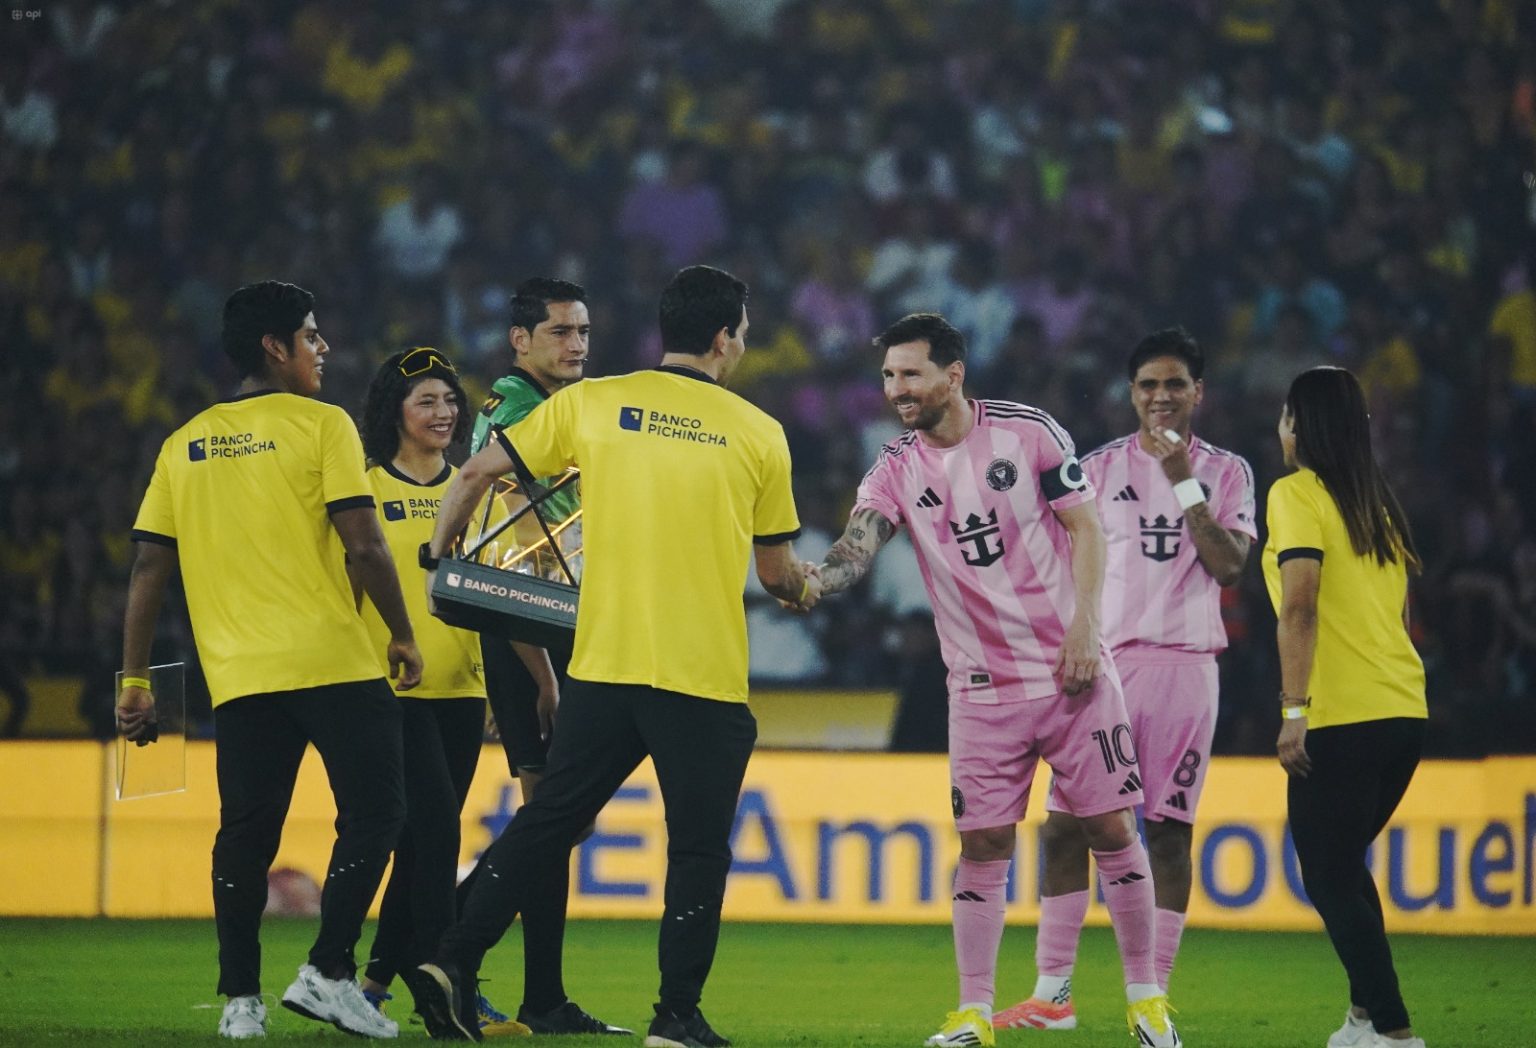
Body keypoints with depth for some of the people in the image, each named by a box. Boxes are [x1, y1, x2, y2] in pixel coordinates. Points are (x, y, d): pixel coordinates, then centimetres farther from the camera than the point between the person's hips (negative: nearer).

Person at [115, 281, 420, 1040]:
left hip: (237, 677, 5)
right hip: (334, 663, -5)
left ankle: (240, 1000, 2)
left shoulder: (184, 445, 11)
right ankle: (327, 973, -7)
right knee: (371, 814, 3)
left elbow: (149, 566, 9)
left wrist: (135, 679, 12)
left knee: (245, 833, 7)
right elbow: (363, 545, -9)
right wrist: (403, 636, 2)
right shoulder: (321, 425, -2)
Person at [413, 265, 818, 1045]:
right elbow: (776, 572, 7)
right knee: (698, 849, 6)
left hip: (603, 666, 2)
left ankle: (456, 962, 5)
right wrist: (804, 591, 30)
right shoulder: (758, 434, 0)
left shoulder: (590, 404, 3)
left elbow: (476, 473, 6)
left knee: (546, 824, 12)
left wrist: (439, 554, 23)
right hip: (706, 678, -2)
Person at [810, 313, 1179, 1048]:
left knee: (1111, 828, 2)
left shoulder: (1027, 432, -6)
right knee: (982, 844, -2)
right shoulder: (896, 471, -2)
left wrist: (1084, 627, -10)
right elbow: (855, 552, -16)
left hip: (1071, 670, -1)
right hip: (983, 686, 1)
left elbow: (1085, 526, -1)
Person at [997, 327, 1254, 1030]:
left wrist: (1184, 483, -9)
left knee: (1170, 832, 0)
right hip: (1106, 662, 1)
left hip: (1187, 666, -1)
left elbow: (1228, 567, -5)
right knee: (1065, 825, -5)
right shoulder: (1099, 469, 9)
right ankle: (1052, 993, 0)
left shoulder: (1226, 473, 9)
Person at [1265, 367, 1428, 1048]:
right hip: (1404, 711, 8)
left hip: (1341, 719, -8)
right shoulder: (1378, 502, 16)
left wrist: (1294, 709, -20)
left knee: (1330, 877, -2)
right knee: (1343, 864, 22)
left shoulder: (1295, 494, -7)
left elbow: (1301, 603, -17)